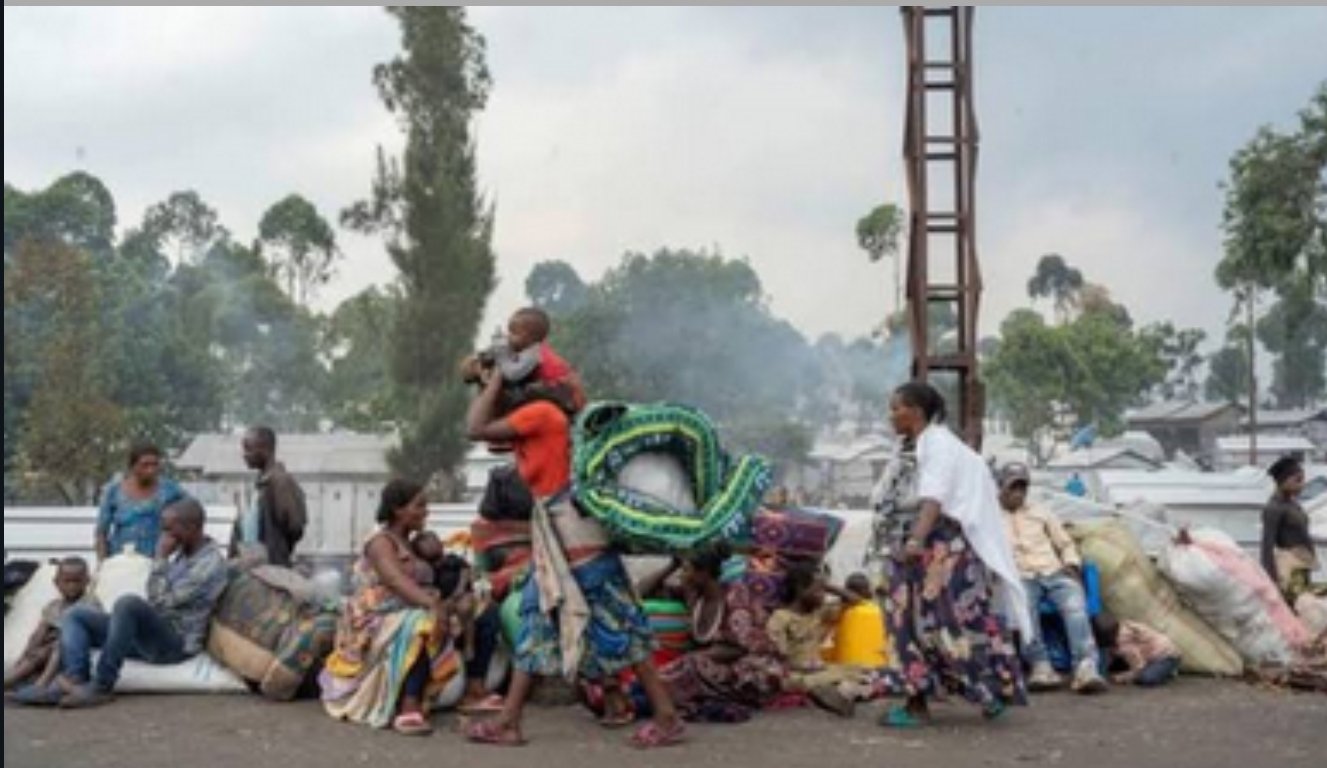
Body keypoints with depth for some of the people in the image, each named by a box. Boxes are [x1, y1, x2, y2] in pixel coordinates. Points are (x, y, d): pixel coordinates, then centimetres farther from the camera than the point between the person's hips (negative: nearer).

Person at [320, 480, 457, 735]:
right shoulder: (381, 542, -7)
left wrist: (441, 604, -14)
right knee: (421, 624, -32)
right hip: (373, 626, -8)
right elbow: (398, 583, -26)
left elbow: (423, 588, 8)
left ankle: (411, 704, -25)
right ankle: (408, 710, -38)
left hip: (407, 621, 8)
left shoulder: (410, 545, 19)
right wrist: (433, 604, -41)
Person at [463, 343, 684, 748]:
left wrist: (493, 382, -6)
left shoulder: (539, 412, -13)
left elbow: (475, 430, -16)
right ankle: (508, 723, 15)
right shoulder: (526, 427, 15)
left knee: (617, 626, -6)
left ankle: (668, 718, -1)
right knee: (537, 624, 10)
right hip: (556, 543, 10)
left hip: (581, 538, -10)